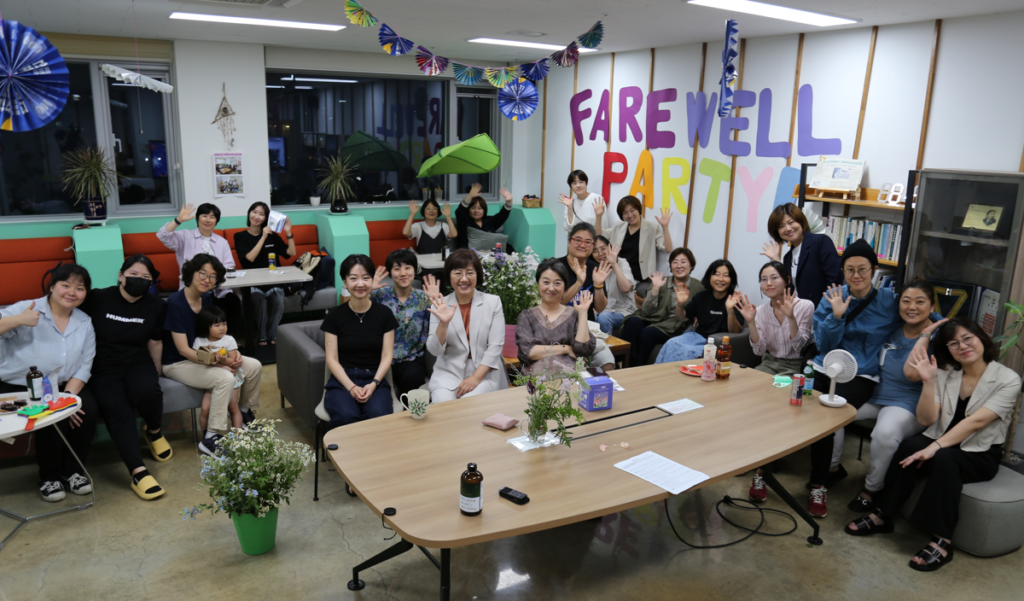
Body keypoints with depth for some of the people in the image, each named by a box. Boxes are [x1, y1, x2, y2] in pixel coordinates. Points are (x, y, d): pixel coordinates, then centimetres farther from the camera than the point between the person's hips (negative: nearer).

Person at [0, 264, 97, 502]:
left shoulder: (85, 323, 7)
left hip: (64, 387, 4)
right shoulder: (27, 310, -6)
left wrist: (69, 395, -13)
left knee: (88, 409, -23)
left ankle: (73, 470, -2)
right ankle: (49, 476, -3)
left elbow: (84, 368, 2)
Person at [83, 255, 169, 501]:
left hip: (138, 363, 1)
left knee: (147, 391, -32)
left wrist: (156, 371, 13)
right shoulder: (98, 299, -4)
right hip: (104, 369, -1)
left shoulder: (155, 305, 4)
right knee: (117, 410, -27)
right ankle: (138, 472, -30)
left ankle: (154, 432, 1)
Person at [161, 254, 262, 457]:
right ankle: (211, 438, -22)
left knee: (254, 366, -3)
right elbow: (183, 350, -23)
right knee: (225, 378, -31)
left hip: (206, 355, 8)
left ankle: (245, 413, 20)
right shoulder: (175, 303, -22)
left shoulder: (207, 298, 0)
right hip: (177, 363, -8)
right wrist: (218, 364, -28)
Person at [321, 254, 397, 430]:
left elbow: (387, 356, 3)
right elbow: (332, 359, 1)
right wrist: (351, 387, -15)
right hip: (342, 380, 0)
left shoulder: (384, 313, 7)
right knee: (346, 416, -33)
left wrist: (373, 384, -14)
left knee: (379, 415, -32)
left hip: (375, 379, 1)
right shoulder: (335, 315, 4)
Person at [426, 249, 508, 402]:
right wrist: (444, 323, -18)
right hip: (449, 371, 1)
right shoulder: (440, 305, 3)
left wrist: (476, 378, -14)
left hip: (484, 372, -1)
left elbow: (495, 346, -4)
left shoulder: (493, 302, 1)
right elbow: (434, 350, -1)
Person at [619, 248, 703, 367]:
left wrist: (681, 303, -19)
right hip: (652, 319, 3)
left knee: (647, 332, -34)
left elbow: (681, 319, 1)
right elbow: (646, 311, 0)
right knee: (632, 322, -31)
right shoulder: (662, 282, 11)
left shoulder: (697, 287, 4)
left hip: (672, 327, -2)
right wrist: (655, 288, -9)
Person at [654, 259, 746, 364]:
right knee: (671, 344, -26)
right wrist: (680, 304, -6)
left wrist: (730, 310, -30)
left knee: (683, 351, -30)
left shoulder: (735, 300, -6)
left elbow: (735, 332, -13)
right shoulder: (702, 296, 8)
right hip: (698, 336, 5)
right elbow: (683, 318, 17)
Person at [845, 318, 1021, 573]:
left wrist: (935, 447, -30)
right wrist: (928, 382, -19)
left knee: (945, 458, -35)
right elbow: (926, 420, -5)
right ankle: (883, 516, -21)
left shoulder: (1007, 379, -8)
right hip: (941, 442, 3)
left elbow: (976, 421, -21)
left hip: (980, 454, -3)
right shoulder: (944, 373, 3)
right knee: (910, 446, -29)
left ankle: (942, 542, -31)